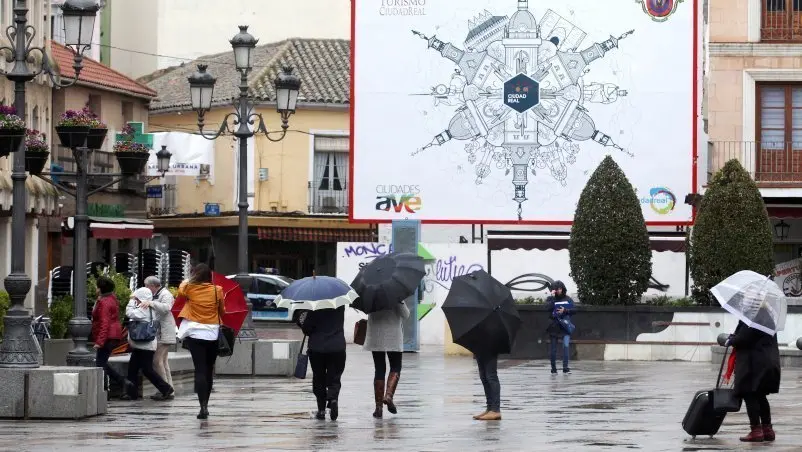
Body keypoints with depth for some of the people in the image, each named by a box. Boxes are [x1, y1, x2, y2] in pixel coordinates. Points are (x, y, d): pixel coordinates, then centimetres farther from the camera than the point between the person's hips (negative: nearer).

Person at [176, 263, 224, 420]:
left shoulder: (189, 288, -2)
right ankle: (205, 405, 21)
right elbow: (222, 311, 8)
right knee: (208, 370, 14)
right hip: (213, 335, 1)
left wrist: (189, 280, 37)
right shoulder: (217, 290, -2)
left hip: (195, 334, -1)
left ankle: (203, 406, -19)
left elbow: (180, 290, 21)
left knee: (200, 370, -6)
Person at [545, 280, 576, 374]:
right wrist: (553, 297, -14)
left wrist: (565, 311, -10)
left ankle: (565, 367, -12)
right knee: (553, 348, 6)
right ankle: (553, 368, 16)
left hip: (565, 326, 0)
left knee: (566, 345, -15)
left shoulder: (567, 299, 10)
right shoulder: (550, 299, 4)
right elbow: (548, 308, -15)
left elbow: (574, 310, 5)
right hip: (554, 326, 0)